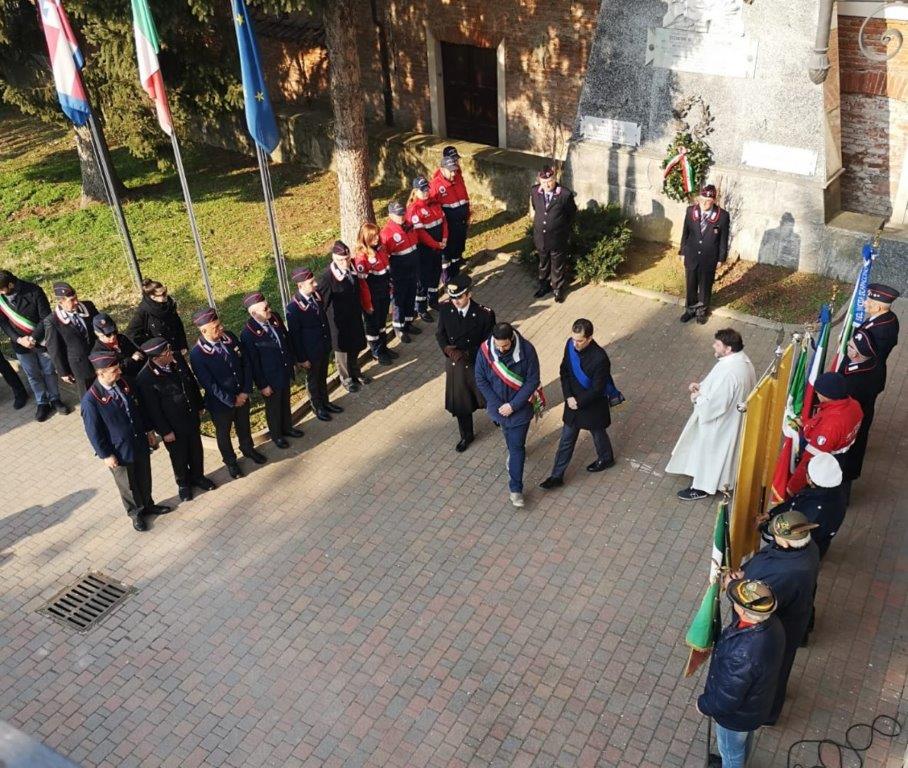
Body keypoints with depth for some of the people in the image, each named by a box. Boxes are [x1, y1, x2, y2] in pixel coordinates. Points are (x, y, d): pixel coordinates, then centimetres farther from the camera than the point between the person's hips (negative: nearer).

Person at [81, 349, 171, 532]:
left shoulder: (123, 383, -8)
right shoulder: (91, 399, -26)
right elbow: (93, 432, -18)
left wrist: (148, 430, 13)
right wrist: (106, 455, -13)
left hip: (140, 442, 5)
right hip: (119, 450, -5)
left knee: (144, 478, 24)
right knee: (127, 484, 17)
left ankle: (147, 505, 48)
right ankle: (136, 513, 41)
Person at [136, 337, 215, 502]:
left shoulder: (178, 359, -12)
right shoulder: (145, 378, -28)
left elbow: (193, 383, 3)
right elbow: (152, 409, -19)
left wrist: (199, 407, 10)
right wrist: (165, 431, -13)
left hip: (192, 417, 5)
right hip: (173, 426, -5)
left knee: (196, 450, 23)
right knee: (179, 456, 18)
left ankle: (198, 476, 49)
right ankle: (183, 484, 44)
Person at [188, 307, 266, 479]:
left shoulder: (229, 337, -13)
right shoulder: (197, 354, -27)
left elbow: (246, 364, -5)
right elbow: (210, 385, -23)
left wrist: (246, 391, -11)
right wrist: (231, 400, -17)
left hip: (242, 396, 4)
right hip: (220, 402, -4)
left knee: (244, 426, 28)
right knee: (223, 433, 21)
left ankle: (248, 449, 55)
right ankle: (230, 461, 46)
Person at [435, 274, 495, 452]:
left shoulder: (485, 314, -26)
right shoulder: (445, 309, -16)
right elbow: (440, 334, 0)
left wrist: (467, 354, -26)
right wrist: (447, 349, -19)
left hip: (477, 365, -3)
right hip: (454, 365, 3)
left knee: (486, 398, 20)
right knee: (459, 403, 19)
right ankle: (466, 436, 43)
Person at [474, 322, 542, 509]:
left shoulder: (526, 350, -24)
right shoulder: (485, 350, -19)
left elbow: (532, 381, -17)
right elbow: (481, 380, -10)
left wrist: (513, 405, -19)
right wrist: (497, 404, -14)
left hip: (520, 407, -2)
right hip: (498, 406, 3)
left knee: (517, 447, 0)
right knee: (509, 438, 27)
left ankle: (515, 488, 9)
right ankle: (513, 453, 58)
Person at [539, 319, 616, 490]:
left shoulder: (599, 359, -32)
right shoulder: (570, 345, -14)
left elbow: (597, 390, -24)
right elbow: (564, 371, -2)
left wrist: (578, 403, -17)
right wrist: (569, 397, -11)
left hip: (593, 406, -5)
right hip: (573, 402, 5)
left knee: (598, 434, 22)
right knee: (566, 439, 14)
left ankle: (606, 459, 52)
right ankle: (557, 476, 25)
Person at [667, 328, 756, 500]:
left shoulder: (728, 371, -37)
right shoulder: (741, 359, -6)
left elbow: (715, 404, -32)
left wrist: (697, 397, -15)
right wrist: (701, 385, 0)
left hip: (719, 423, -9)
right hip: (733, 416, 9)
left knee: (707, 451, 12)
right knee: (720, 451, 28)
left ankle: (702, 487, 31)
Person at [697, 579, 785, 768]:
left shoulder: (743, 655, -47)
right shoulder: (770, 621, -24)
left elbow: (726, 700, -31)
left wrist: (703, 705, -12)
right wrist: (733, 586, -9)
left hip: (737, 713, -8)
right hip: (755, 699, 8)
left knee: (731, 749, 26)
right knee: (744, 739, 37)